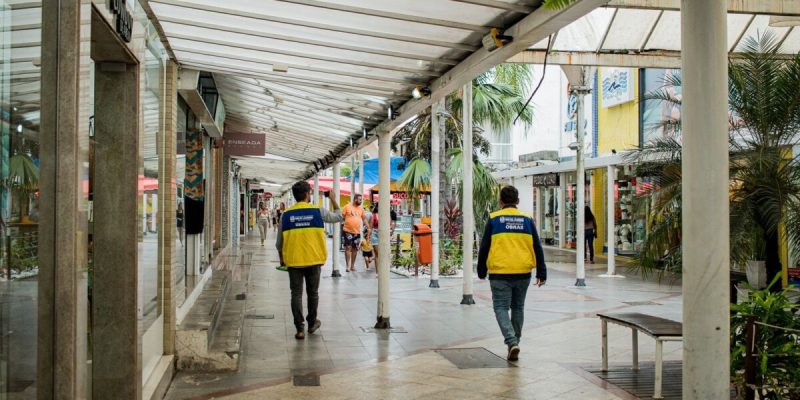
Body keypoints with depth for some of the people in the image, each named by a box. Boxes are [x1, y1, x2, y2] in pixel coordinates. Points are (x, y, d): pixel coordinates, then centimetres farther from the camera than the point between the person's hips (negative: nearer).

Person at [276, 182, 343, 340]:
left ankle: (299, 329, 2)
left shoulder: (286, 214, -1)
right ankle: (312, 323, 30)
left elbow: (279, 241, 5)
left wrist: (281, 259, 19)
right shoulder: (318, 212, -5)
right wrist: (333, 201, 25)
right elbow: (338, 217, 12)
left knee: (296, 294, 5)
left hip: (293, 261, 0)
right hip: (314, 260, 0)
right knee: (312, 292, 16)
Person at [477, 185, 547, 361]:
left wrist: (481, 271, 11)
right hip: (523, 273, 3)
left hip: (500, 273, -3)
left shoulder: (493, 219, -1)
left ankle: (511, 342, -15)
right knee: (518, 307, 18)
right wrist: (541, 273, 12)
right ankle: (515, 342, 26)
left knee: (501, 308, 4)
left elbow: (484, 247, 1)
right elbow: (537, 248, 7)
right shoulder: (527, 220, 6)